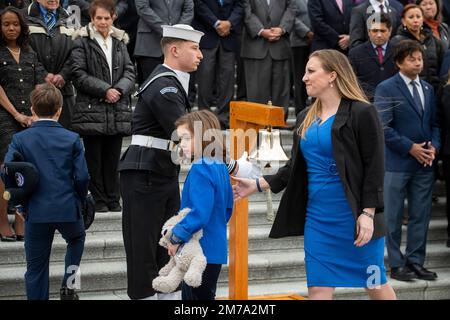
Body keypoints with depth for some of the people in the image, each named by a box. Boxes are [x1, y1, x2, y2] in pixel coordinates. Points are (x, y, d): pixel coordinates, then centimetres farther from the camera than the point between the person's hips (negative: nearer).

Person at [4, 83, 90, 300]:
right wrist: (80, 200, 12)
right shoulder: (72, 139, -2)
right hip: (68, 209, 1)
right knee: (76, 239, 31)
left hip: (36, 211, 0)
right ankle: (69, 285, 20)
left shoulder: (20, 139, -2)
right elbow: (82, 177, -6)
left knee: (36, 266, 9)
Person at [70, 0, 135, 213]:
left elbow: (129, 71, 9)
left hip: (117, 110, 4)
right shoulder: (82, 42, -1)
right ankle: (99, 200, 10)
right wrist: (105, 90, -13)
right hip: (91, 108, -4)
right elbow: (78, 74, -8)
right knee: (94, 158, 2)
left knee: (113, 157, 8)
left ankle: (113, 199, 15)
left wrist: (119, 89, -10)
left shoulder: (120, 42, 13)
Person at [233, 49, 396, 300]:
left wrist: (368, 214, -18)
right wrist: (259, 184, 6)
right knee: (318, 288, 4)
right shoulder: (306, 118, 11)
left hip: (354, 216, -6)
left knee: (375, 284, 6)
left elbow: (375, 168, -12)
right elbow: (296, 167, 16)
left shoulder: (362, 113, -9)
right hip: (317, 216, 6)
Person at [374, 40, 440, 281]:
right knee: (393, 216, 2)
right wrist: (411, 148, -15)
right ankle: (396, 265, 10)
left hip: (424, 162, 6)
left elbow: (433, 123, 17)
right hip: (397, 162, -6)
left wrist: (434, 146, -2)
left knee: (421, 215, 8)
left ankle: (415, 262, 16)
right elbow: (383, 127, -13)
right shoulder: (386, 89, -6)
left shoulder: (428, 89, 14)